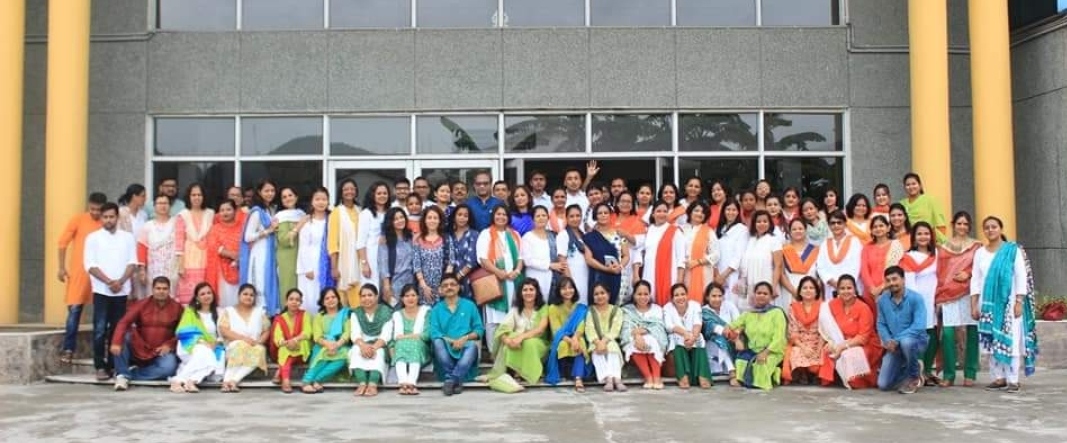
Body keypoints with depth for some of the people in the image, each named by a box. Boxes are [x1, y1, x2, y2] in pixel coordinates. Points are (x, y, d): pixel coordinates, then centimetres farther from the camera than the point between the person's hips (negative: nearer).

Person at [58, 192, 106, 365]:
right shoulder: (78, 220, -2)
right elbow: (63, 242, 0)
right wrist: (62, 267, -4)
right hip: (79, 272, -2)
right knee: (74, 310, -3)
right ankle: (68, 349, 3)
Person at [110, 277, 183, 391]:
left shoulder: (177, 308, 0)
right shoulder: (142, 304, -2)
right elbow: (123, 322, -14)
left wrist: (169, 344, -13)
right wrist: (116, 342, -31)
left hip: (162, 352, -1)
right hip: (138, 351, 1)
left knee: (169, 367, -32)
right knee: (124, 336, -26)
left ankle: (131, 373, -18)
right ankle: (122, 375, -20)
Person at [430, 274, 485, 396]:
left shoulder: (469, 305, 13)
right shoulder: (436, 309, 12)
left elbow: (479, 330, 6)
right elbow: (434, 333, -1)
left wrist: (465, 338, -13)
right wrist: (452, 341, -17)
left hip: (465, 348, 0)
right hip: (446, 349, 0)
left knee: (472, 344, -34)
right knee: (438, 342, -33)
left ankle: (451, 379, -44)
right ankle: (456, 380, -38)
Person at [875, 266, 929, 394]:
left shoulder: (915, 298, -16)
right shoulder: (882, 300, -2)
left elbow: (919, 326, -24)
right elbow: (881, 324, 4)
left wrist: (897, 340, -28)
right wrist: (887, 341, -16)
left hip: (916, 341, -4)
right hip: (894, 346, 4)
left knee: (906, 341, -42)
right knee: (883, 385, -8)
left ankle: (915, 377, -13)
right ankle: (908, 370, 24)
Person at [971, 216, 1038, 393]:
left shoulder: (1013, 250, -1)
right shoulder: (980, 253, 10)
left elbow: (1021, 277, -4)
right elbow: (975, 280, 9)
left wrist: (1019, 302, -10)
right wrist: (974, 305, 3)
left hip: (1009, 302, -4)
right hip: (987, 303, 4)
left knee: (1010, 340, -5)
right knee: (992, 341, 3)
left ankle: (1013, 380, -2)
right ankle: (999, 378, 10)